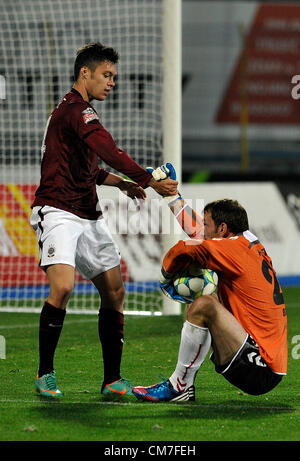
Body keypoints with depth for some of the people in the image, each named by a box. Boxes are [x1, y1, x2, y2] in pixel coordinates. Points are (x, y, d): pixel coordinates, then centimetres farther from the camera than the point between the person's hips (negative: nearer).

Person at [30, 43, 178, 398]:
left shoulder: (73, 110, 21)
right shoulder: (76, 111, -12)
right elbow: (111, 154, -25)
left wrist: (120, 183, 17)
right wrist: (152, 181, -23)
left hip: (88, 216, 11)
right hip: (59, 212, -11)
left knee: (114, 290, 7)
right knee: (63, 286, -25)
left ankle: (112, 378, 12)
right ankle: (45, 373, -11)